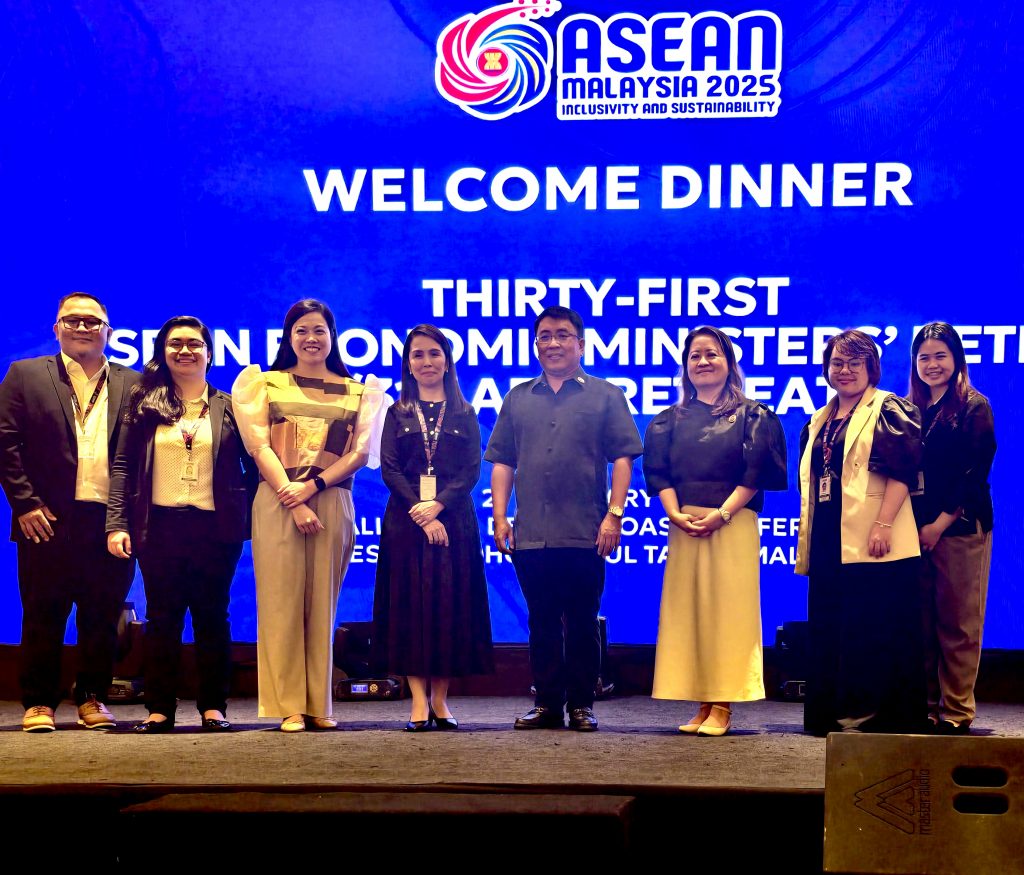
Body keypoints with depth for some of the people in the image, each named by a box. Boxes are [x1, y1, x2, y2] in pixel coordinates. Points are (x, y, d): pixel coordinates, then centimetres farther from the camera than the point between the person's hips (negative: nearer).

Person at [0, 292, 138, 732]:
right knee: (43, 617, 3)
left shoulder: (131, 383, 12)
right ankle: (38, 702, 13)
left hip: (111, 521, 2)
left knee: (102, 617, 6)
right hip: (49, 521, -1)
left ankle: (93, 698, 19)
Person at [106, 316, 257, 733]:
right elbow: (123, 466, 4)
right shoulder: (145, 405, 8)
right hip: (160, 526, 1)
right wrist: (117, 523, -5)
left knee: (212, 617, 4)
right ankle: (160, 708, 8)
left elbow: (253, 464, 7)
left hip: (215, 527, 0)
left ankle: (213, 707, 9)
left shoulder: (229, 407, 7)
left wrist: (247, 517, -3)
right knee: (161, 618, 4)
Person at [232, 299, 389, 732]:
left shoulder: (357, 392, 13)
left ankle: (319, 705, 7)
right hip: (277, 504, -1)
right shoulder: (266, 384, 10)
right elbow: (260, 446, 0)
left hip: (332, 504, 1)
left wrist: (312, 486, -12)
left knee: (322, 604, 2)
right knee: (282, 602, -4)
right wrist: (294, 503, -12)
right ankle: (290, 707, -2)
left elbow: (360, 453, 3)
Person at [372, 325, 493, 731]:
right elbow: (389, 470, 0)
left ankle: (440, 700, 3)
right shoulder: (398, 413, 10)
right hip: (406, 521, 0)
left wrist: (438, 505, -15)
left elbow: (472, 471, 1)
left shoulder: (464, 414, 10)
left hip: (453, 518, 0)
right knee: (409, 604, -5)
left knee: (450, 604, -2)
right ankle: (418, 701, -4)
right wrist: (420, 513, -13)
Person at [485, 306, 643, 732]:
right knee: (542, 622, 7)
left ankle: (581, 704, 9)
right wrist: (499, 516, 4)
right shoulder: (518, 398, 15)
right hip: (531, 535, 3)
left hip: (585, 535, -3)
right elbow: (502, 461, 14)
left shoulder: (605, 395, 6)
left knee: (582, 622, 2)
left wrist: (614, 514, -9)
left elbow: (622, 458, 0)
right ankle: (546, 703, 14)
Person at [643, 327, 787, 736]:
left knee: (728, 611, -5)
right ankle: (702, 704, 6)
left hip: (733, 524, -3)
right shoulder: (670, 420, 14)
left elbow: (756, 472, -4)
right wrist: (675, 513, -10)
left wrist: (721, 513, -14)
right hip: (683, 526, 3)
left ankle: (722, 706, -3)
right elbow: (657, 471, 7)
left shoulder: (752, 416, 5)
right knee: (687, 612, 1)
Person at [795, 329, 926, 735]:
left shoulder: (888, 410, -1)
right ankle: (834, 713, 16)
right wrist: (805, 536, 18)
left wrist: (882, 524, -21)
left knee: (870, 630, -6)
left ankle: (867, 714, -1)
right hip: (828, 544, 8)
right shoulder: (819, 422, 21)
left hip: (870, 544, -7)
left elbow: (903, 471, -11)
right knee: (829, 629, 9)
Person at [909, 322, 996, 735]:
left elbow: (974, 473, -7)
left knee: (958, 623, -3)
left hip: (960, 527, -4)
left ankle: (957, 711, 2)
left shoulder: (973, 407, 0)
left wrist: (940, 524, -11)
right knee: (920, 622, 4)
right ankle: (926, 706, 10)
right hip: (916, 529, 5)